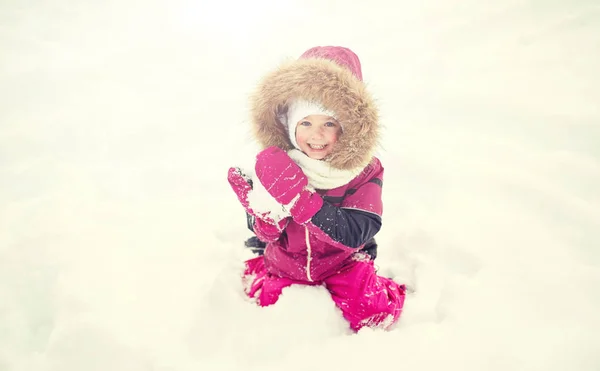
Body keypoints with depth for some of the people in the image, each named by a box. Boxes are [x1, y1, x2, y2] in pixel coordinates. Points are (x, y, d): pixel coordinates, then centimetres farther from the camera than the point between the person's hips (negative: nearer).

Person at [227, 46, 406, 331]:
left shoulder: (365, 171, -17)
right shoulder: (274, 164, -14)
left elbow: (353, 235, -28)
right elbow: (266, 235, -10)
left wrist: (296, 195, -40)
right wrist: (268, 213, -36)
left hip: (342, 266, -2)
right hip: (285, 268, 2)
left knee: (376, 311, -18)